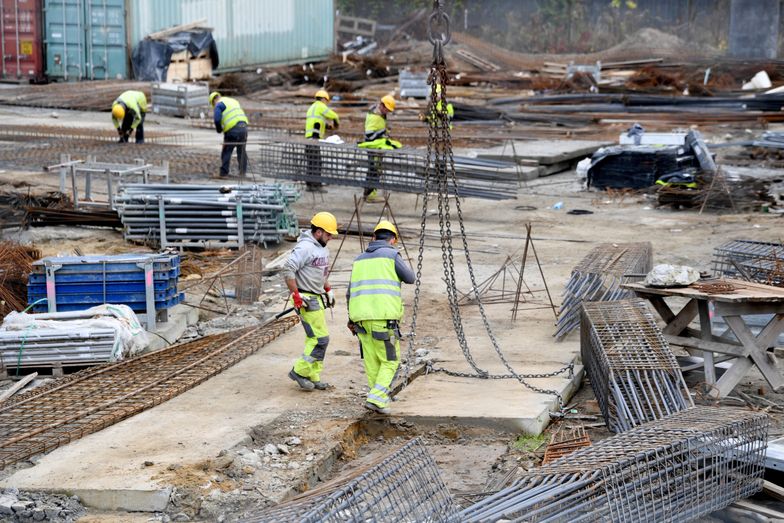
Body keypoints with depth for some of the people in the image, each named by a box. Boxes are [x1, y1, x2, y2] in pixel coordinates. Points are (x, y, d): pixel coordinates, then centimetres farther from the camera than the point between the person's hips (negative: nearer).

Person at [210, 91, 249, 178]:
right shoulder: (233, 101, 26)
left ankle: (224, 173, 4)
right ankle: (242, 172, 19)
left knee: (226, 152, 3)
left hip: (232, 130, -6)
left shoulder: (219, 104, 3)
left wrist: (219, 129, 6)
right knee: (242, 151, 16)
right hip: (243, 127, 6)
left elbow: (217, 119, -12)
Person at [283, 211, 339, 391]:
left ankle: (313, 377, 20)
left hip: (317, 298, 10)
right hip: (307, 300, -10)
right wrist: (295, 295, -25)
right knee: (320, 339, -10)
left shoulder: (322, 248, 13)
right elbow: (288, 269, -25)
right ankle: (299, 371, -1)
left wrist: (328, 289, 24)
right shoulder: (305, 247, -19)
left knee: (314, 339, 13)